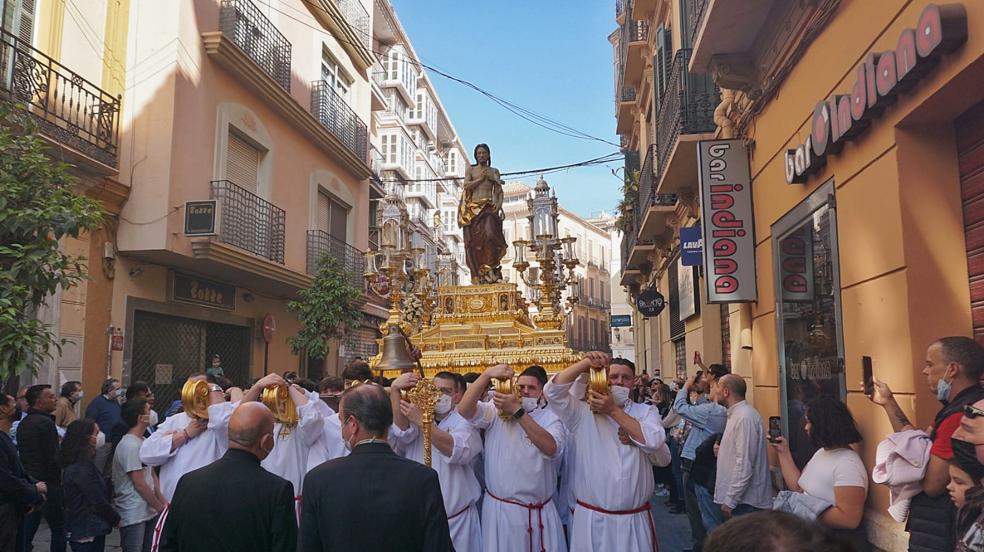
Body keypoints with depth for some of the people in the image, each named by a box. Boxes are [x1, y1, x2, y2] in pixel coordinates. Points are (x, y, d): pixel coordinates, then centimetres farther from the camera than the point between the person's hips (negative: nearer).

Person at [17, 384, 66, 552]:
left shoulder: (23, 423, 10)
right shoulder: (45, 422, -17)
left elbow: (24, 453, 16)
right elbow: (53, 457, -19)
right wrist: (60, 480, -7)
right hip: (47, 483, -8)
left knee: (26, 530, 12)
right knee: (58, 528, 2)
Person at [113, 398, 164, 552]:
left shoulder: (143, 442, 10)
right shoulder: (130, 446, -18)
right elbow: (139, 484, -18)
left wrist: (164, 503, 5)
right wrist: (161, 508, -10)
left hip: (149, 512, 9)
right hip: (134, 516, -9)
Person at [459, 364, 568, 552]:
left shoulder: (551, 417, -1)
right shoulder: (496, 411, 0)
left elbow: (551, 448, -21)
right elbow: (464, 410, -15)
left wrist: (518, 411, -27)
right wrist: (487, 375, -25)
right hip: (499, 508, 0)